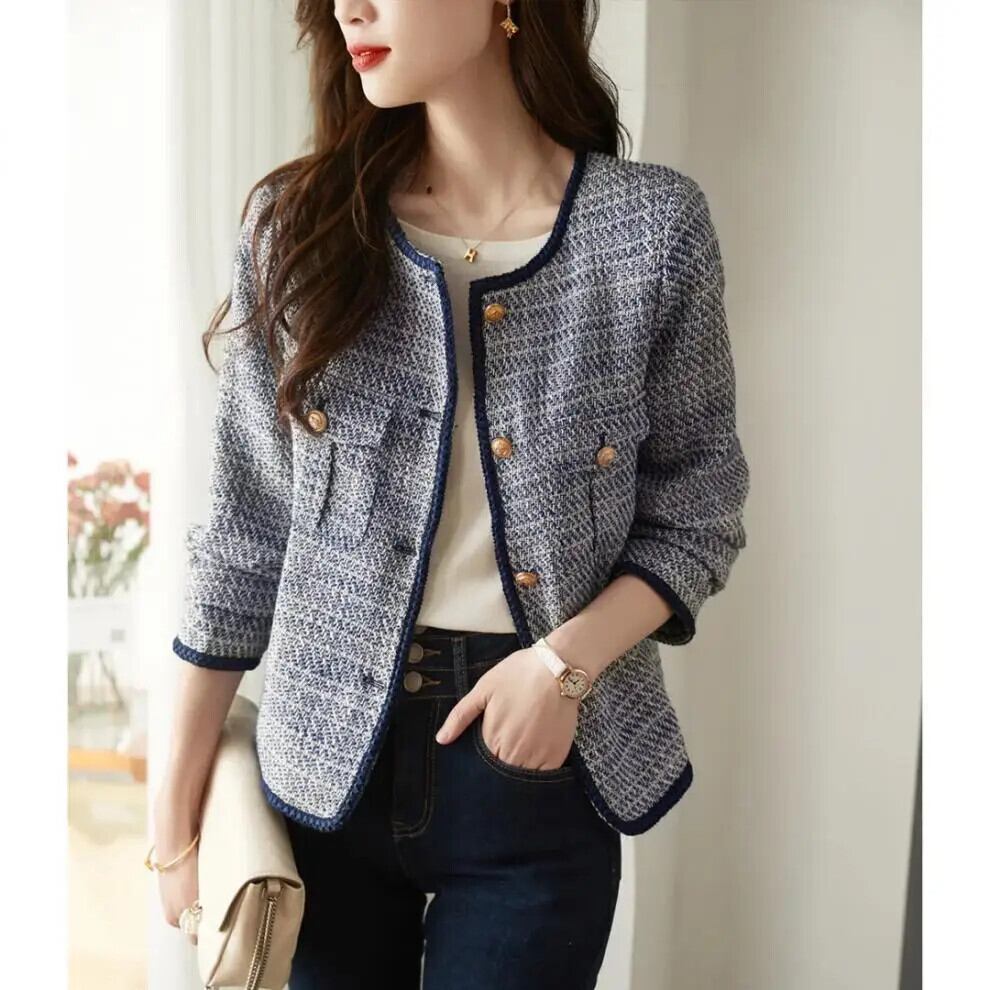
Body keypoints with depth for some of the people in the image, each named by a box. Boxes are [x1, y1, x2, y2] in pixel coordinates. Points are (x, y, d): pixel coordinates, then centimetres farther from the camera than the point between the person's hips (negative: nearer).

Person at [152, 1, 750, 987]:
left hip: (539, 761, -1)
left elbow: (697, 510, 1)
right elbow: (245, 531, 1)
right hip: (330, 753, 2)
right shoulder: (298, 221, -4)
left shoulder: (653, 225, -8)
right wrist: (178, 794, 2)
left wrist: (566, 661, -16)